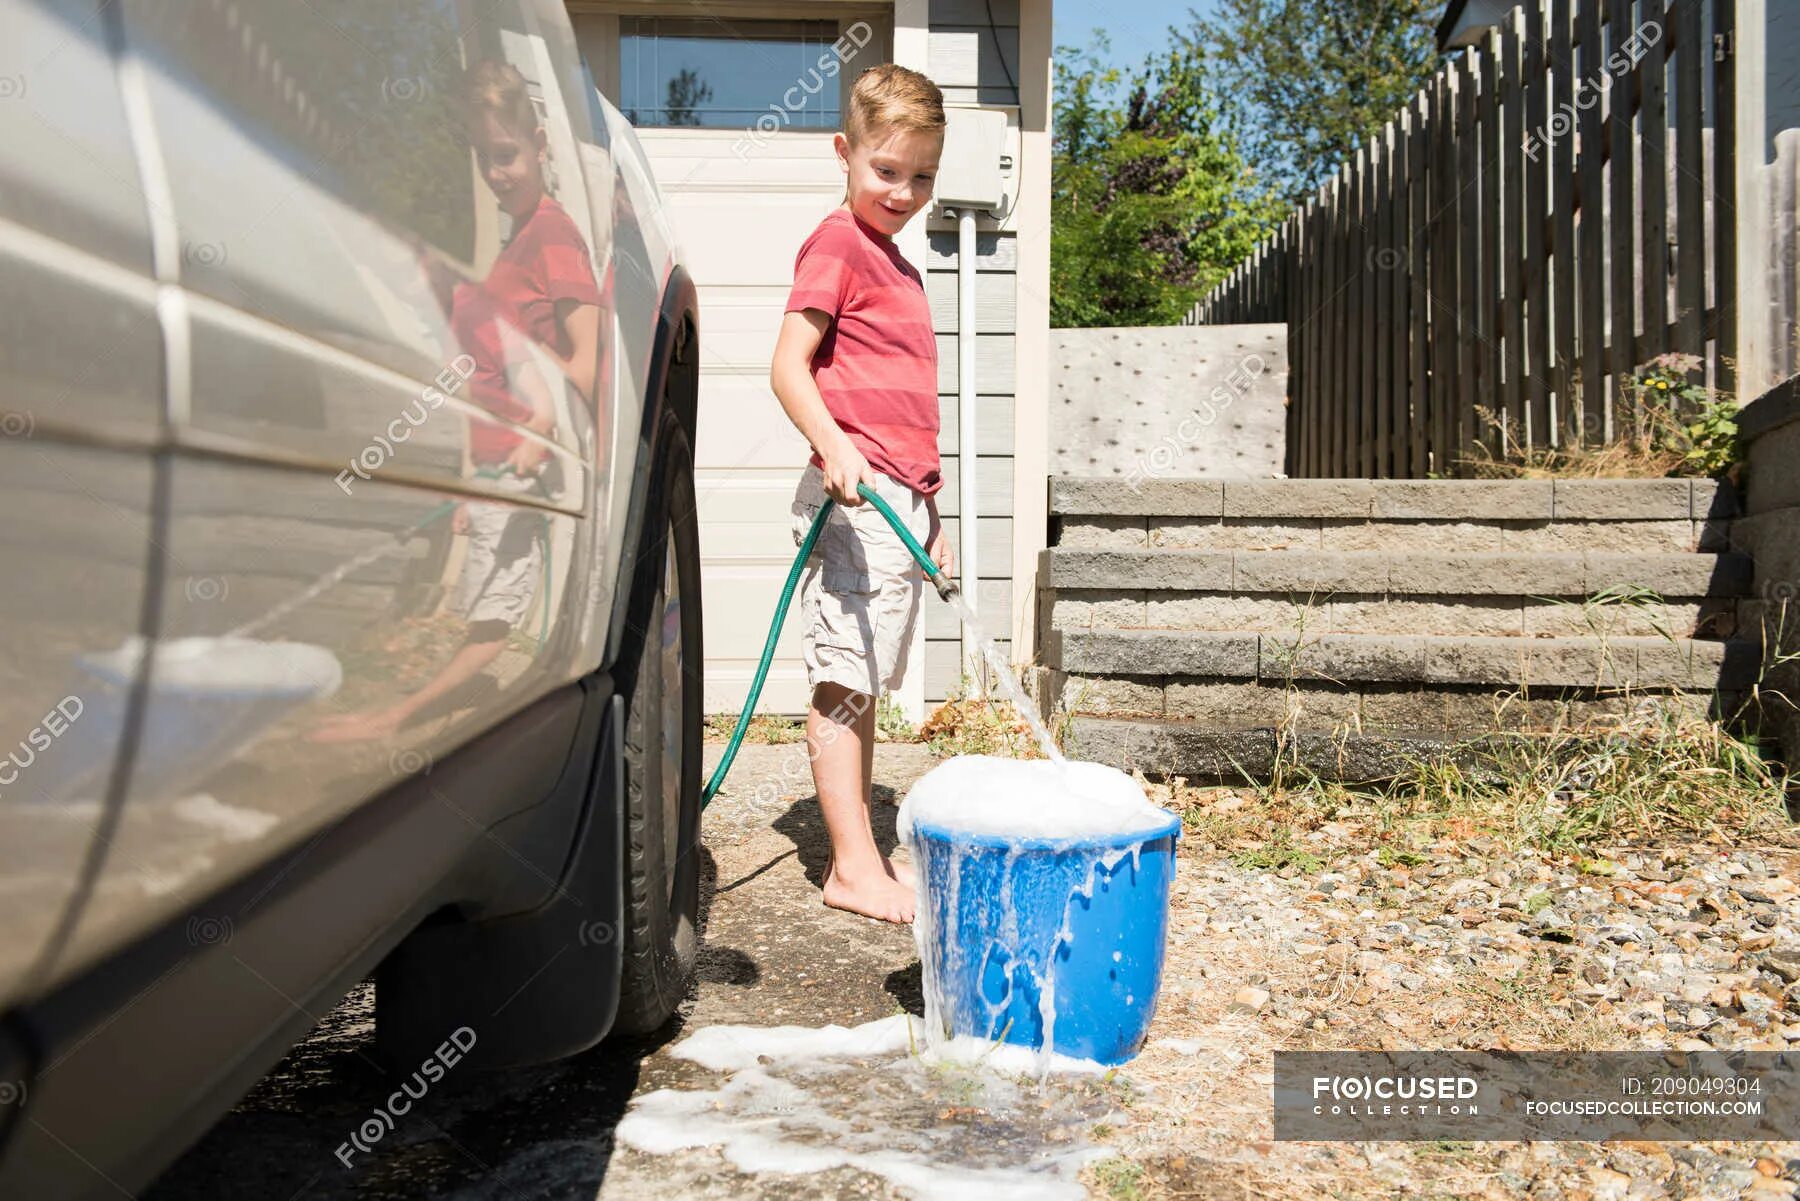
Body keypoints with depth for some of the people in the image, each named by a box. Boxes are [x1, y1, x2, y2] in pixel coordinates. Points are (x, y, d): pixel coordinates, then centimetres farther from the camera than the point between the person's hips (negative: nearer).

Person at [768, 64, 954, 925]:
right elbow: (788, 367, -14)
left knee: (865, 683, 12)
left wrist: (930, 511, 23)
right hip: (855, 494, -9)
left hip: (899, 498, 9)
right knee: (842, 682, -6)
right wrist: (834, 447, -31)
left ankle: (865, 853, 19)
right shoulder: (836, 244, -5)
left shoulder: (899, 267, 22)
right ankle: (852, 867, 0)